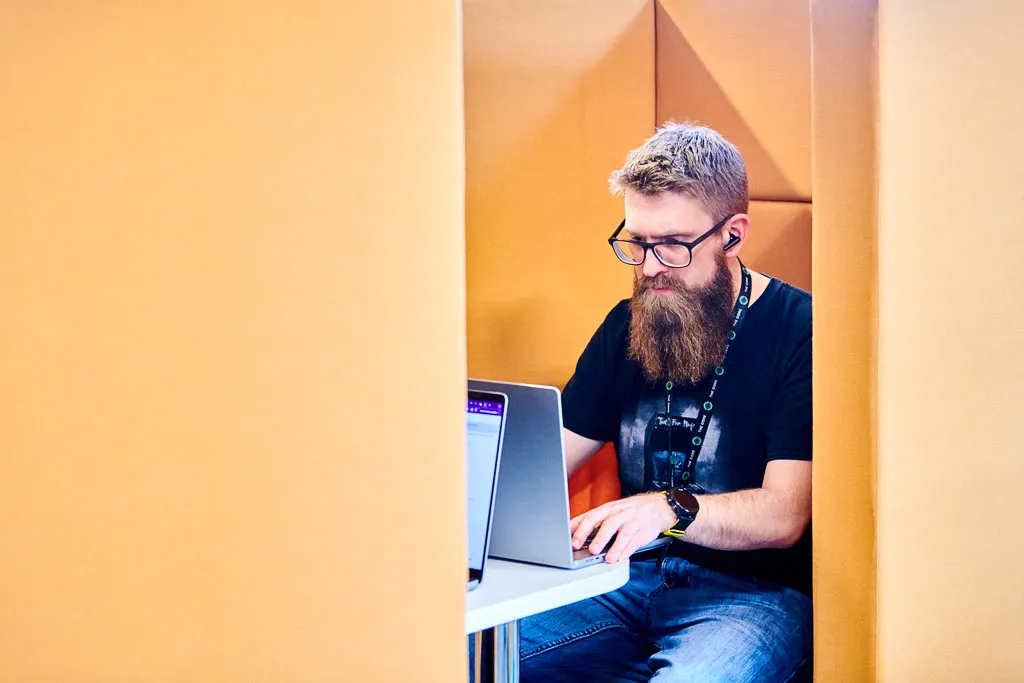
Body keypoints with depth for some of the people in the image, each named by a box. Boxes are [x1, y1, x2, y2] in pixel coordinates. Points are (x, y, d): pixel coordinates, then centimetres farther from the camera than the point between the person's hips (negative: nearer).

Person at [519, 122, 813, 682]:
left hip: (755, 589, -5)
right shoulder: (626, 326, 12)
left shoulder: (799, 331, -9)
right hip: (632, 575, 5)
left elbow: (784, 514, -16)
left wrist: (669, 509, -34)